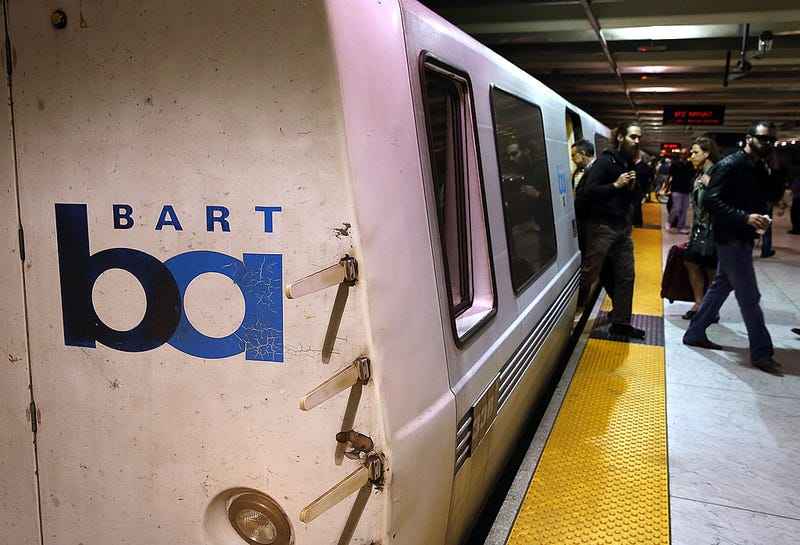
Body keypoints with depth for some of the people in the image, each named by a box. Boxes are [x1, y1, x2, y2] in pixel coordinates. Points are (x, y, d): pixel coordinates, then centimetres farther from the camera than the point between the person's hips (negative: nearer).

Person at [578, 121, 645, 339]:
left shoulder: (631, 164, 13)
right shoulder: (606, 161, -9)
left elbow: (635, 198, 16)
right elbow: (590, 191, -17)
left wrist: (633, 187, -4)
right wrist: (616, 185, -20)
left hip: (623, 228, 8)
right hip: (602, 226, -8)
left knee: (626, 276, 9)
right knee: (589, 274, -2)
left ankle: (620, 322, 19)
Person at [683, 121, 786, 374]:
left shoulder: (761, 168, 11)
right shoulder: (730, 165, -15)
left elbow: (772, 195, 6)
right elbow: (711, 201, -22)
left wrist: (774, 171, -6)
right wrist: (746, 217, -28)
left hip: (743, 237, 9)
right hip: (731, 237, -9)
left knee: (721, 286, 16)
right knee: (749, 297, -4)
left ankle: (695, 333, 26)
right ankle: (761, 353, 6)